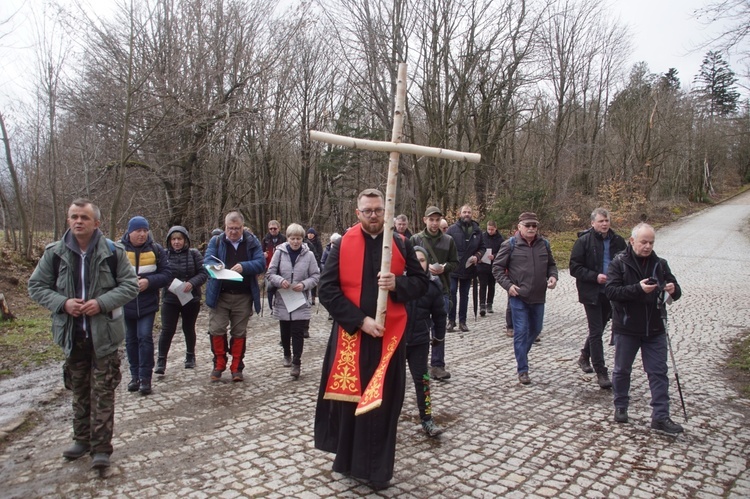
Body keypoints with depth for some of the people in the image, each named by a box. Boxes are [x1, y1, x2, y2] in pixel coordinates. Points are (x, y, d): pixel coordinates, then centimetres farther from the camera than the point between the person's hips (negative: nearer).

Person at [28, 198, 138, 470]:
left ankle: (101, 447, 8)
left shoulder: (113, 252, -6)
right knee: (79, 390, 17)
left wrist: (102, 302, -18)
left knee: (103, 391, 1)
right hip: (72, 334, 3)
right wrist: (63, 303, -13)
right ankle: (82, 439, 33)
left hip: (104, 334, -3)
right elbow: (36, 286, 5)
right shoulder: (54, 253, 0)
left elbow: (130, 284, -4)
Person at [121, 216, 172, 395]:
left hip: (148, 303, -1)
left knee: (145, 337, -8)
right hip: (126, 304, 1)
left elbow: (167, 274, -3)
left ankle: (145, 377, 2)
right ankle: (135, 375, 24)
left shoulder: (156, 250, -1)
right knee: (131, 339, 11)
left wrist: (149, 281, -19)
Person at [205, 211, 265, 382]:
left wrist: (244, 266, -28)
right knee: (216, 330, 0)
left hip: (243, 296, 0)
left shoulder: (252, 242, 1)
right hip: (219, 295, 0)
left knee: (239, 332, 8)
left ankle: (237, 368, 20)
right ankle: (219, 365, 18)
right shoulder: (216, 241, 3)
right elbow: (208, 260, -11)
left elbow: (261, 263, -10)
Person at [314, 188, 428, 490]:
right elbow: (328, 290, -7)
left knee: (383, 402, 6)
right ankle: (348, 460, 29)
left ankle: (377, 469, 22)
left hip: (389, 335, 1)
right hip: (350, 334, 0)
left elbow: (422, 282, 8)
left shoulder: (401, 245, 3)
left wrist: (397, 284, -14)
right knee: (349, 398, 8)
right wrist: (360, 320, -15)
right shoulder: (343, 245, -2)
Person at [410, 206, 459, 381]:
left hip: (442, 289, 2)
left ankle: (437, 365, 14)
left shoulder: (448, 240, 5)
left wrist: (444, 268, -11)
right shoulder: (415, 239, -1)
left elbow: (455, 262, 8)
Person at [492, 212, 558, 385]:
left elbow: (551, 264, 19)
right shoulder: (510, 245, -6)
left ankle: (521, 356, 39)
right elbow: (497, 268, -3)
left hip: (538, 297, 5)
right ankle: (522, 370, 5)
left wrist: (553, 276, -1)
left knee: (535, 330, 16)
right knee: (521, 332, -4)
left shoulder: (544, 244, 7)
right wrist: (508, 285, -13)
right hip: (519, 297, -5)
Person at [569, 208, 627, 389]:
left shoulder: (618, 241, 5)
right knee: (596, 331, -4)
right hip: (592, 293, -5)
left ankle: (584, 357, 39)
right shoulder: (583, 241, -8)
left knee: (598, 328, 18)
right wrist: (595, 276, -21)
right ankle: (601, 372, 1)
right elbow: (574, 268, -10)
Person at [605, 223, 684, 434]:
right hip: (626, 328, -3)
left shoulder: (660, 264, 4)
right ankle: (620, 407, 29)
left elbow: (675, 289, 8)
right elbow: (610, 290, -18)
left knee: (659, 372, 4)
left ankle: (660, 416, 11)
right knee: (622, 370, 11)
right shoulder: (619, 263, -8)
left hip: (654, 329, 3)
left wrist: (673, 290, -16)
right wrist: (638, 288, -29)